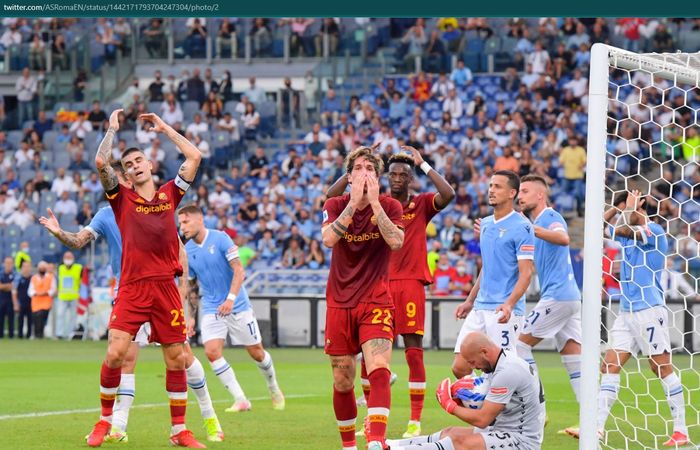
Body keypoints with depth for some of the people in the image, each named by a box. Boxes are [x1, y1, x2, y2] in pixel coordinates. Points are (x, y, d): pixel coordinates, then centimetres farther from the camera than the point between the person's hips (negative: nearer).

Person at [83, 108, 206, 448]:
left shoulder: (169, 195, 13)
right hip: (132, 288, -2)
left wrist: (164, 128, 16)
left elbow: (194, 156, 10)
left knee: (176, 359, 3)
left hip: (166, 286, 2)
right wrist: (113, 128, 4)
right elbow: (100, 162, -7)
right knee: (115, 353, -11)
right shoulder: (122, 198, 7)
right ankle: (105, 420, 6)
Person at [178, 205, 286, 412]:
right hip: (211, 309, 3)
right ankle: (240, 400, -11)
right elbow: (191, 284, 13)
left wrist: (231, 298, -28)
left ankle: (274, 390, 32)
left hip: (238, 307, -3)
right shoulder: (186, 251, 1)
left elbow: (239, 271, -15)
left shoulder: (220, 239, -12)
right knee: (212, 352, -17)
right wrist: (191, 316, 7)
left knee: (256, 352, 5)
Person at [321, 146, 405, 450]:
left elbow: (396, 242, -19)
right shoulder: (335, 205, 2)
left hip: (376, 302, -2)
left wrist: (374, 202, -20)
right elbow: (328, 239, -19)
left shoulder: (389, 206, 0)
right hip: (339, 304, 2)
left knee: (379, 372, -23)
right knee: (342, 383, 8)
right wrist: (354, 202, -22)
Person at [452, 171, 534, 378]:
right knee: (459, 367, 1)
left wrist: (509, 304, -28)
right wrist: (470, 301, 23)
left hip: (504, 311, -7)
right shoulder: (485, 224, 15)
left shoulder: (521, 227, -9)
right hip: (480, 307, 8)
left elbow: (526, 273, -14)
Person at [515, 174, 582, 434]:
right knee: (574, 359, 4)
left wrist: (532, 229, -46)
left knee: (521, 344, -4)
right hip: (570, 296, 10)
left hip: (557, 295, -10)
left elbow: (563, 238, -31)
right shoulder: (537, 222, 21)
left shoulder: (550, 217, -8)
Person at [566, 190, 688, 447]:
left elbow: (620, 229, -21)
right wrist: (621, 207, 9)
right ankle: (597, 428, -3)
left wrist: (630, 208, -4)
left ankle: (681, 431, 1)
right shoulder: (632, 233, 16)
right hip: (627, 312, 9)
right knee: (609, 366, 0)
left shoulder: (654, 230, -9)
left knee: (662, 368, -4)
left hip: (649, 310, -8)